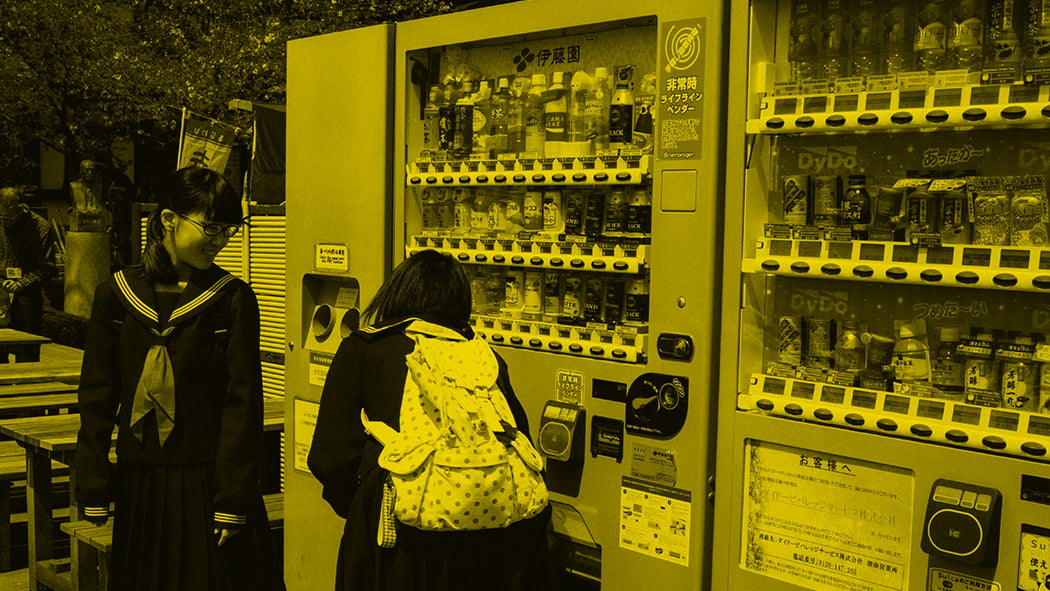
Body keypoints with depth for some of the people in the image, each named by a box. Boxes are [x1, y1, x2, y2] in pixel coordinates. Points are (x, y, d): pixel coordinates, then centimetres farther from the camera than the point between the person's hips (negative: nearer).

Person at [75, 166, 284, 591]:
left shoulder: (233, 299, -7)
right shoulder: (117, 294, 0)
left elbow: (243, 402, -8)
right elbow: (97, 399, 3)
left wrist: (232, 501, -11)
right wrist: (93, 491, 1)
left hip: (206, 480, -2)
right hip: (138, 481, 3)